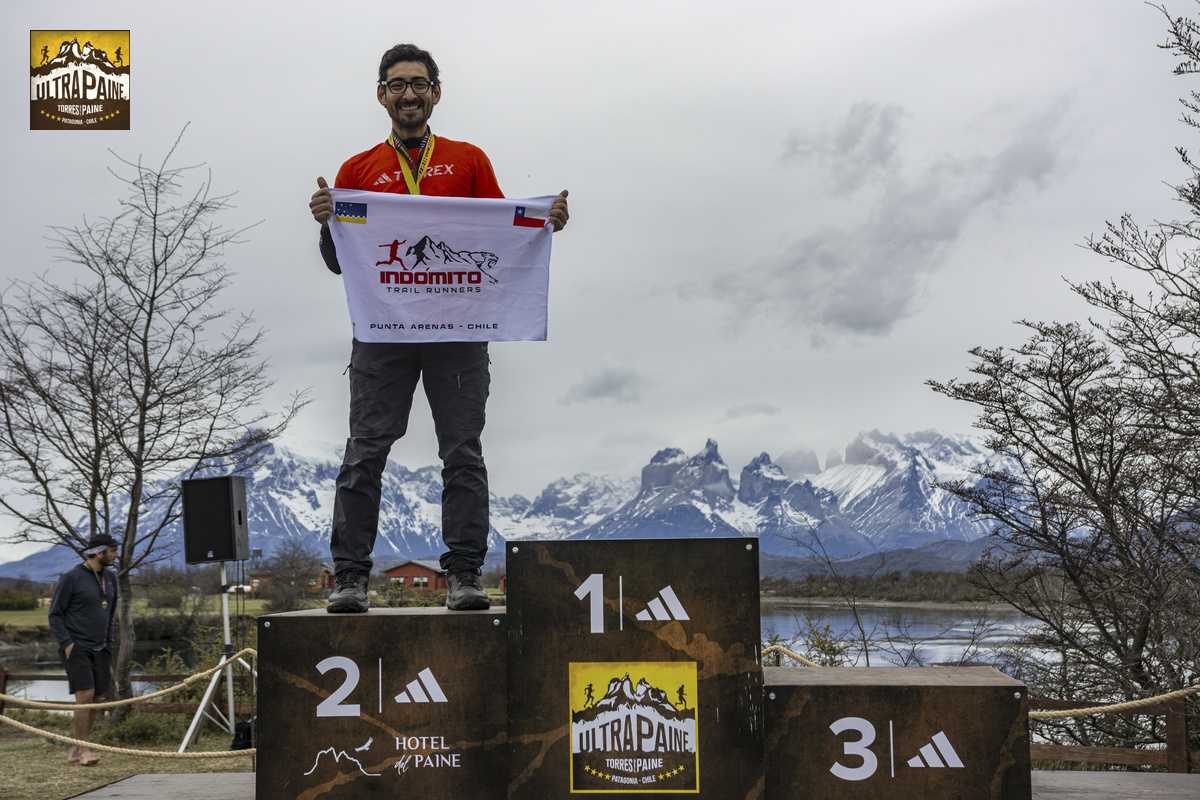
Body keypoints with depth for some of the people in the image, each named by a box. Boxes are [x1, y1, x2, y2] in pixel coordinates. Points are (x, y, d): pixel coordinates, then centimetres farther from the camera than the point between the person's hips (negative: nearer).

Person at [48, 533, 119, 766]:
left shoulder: (110, 578, 13)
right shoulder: (71, 578, -7)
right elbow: (55, 614, -4)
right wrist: (66, 642, -14)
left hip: (99, 649, 7)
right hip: (76, 648, -6)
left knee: (98, 699, 2)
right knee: (85, 695, -15)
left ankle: (76, 751, 12)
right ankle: (83, 750, -6)